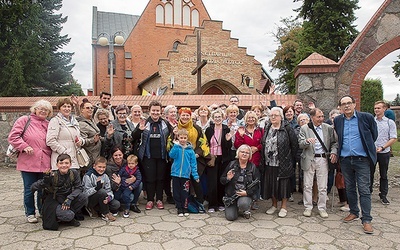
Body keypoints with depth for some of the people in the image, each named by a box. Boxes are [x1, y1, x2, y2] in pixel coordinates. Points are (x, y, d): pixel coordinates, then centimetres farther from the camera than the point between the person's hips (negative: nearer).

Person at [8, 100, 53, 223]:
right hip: (28, 163, -3)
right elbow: (13, 136, -5)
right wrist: (24, 146, -15)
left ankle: (43, 211, 27)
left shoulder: (48, 125, 14)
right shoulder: (24, 120, 1)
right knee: (29, 189, 8)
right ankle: (30, 213, 22)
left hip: (44, 164, 4)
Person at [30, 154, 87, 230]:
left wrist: (69, 198, -28)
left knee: (83, 198, -24)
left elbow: (79, 188, -12)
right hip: (53, 201, -3)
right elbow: (33, 188, -22)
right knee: (67, 215, -30)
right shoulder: (53, 176, -19)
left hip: (66, 200, 4)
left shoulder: (74, 173, -11)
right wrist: (45, 181, -41)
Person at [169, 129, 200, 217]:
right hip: (176, 174, 0)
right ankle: (179, 208, 20)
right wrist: (176, 145, -23)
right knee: (177, 192, 7)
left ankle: (184, 208, 21)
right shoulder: (176, 147, 1)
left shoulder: (190, 150, 1)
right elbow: (171, 155, -17)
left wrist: (195, 175, 0)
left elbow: (193, 163, 3)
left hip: (185, 175, 0)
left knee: (184, 193, 5)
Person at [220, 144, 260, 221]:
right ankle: (235, 207, 25)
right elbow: (222, 180, 4)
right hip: (231, 194, 1)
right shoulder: (232, 164, 2)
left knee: (243, 204, -33)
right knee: (230, 217, -11)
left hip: (246, 194, -1)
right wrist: (227, 179, -19)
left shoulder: (253, 167, 1)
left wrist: (247, 192, -18)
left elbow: (257, 184, -4)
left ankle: (246, 209, 5)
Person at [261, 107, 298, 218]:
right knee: (271, 184, 12)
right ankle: (274, 205, 28)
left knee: (283, 184, 4)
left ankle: (283, 207, 17)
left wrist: (290, 158, -1)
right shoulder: (267, 128, 9)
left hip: (283, 163, -5)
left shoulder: (287, 128, -7)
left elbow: (294, 144, -5)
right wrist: (263, 160, 12)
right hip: (269, 163, 5)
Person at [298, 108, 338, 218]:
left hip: (323, 159, 1)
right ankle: (308, 207, 17)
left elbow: (334, 142, 11)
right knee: (308, 185, 5)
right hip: (309, 159, -1)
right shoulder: (304, 128, 0)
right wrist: (307, 141, -24)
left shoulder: (328, 128, 6)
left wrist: (333, 152, -7)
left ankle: (322, 208, 19)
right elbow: (300, 144, -4)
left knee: (323, 187, 6)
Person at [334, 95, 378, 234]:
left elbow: (374, 134, 7)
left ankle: (366, 220, 5)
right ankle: (354, 212, 28)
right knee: (349, 188, 13)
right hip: (345, 160, 4)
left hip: (362, 159, -3)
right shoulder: (337, 121, 4)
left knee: (364, 190, -2)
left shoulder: (366, 117, -5)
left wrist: (367, 148, 10)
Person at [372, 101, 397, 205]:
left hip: (384, 152, 0)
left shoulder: (390, 122, 1)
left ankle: (383, 195, 19)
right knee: (369, 173, 6)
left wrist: (382, 147, -14)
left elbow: (393, 138, -3)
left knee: (384, 175, 9)